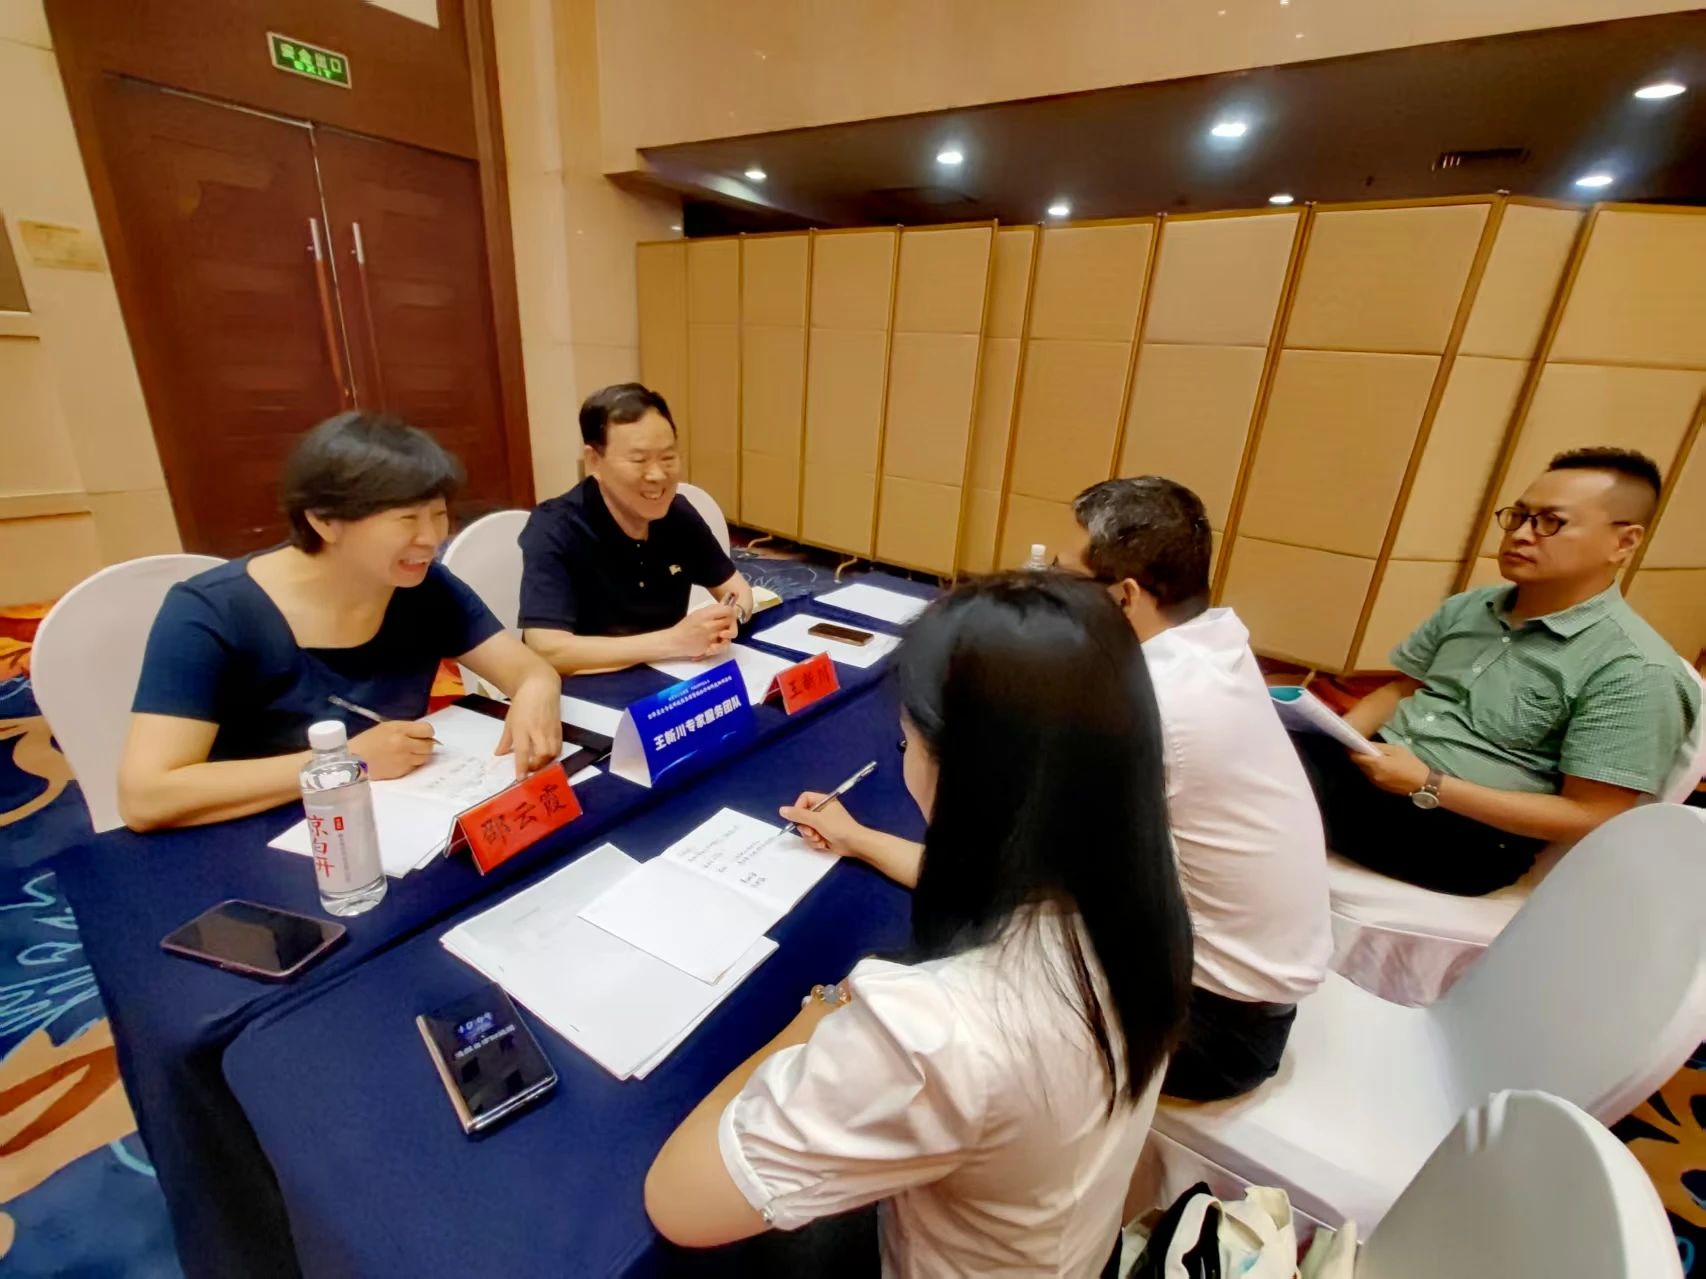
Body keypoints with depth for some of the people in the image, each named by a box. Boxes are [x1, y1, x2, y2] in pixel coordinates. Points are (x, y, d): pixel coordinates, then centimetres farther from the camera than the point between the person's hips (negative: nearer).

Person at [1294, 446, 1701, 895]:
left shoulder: (1635, 671, -8)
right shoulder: (1467, 607, 12)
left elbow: (1591, 818, -10)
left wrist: (1428, 786, -19)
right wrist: (1334, 738, -3)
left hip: (1463, 832, -6)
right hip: (1375, 763, 7)